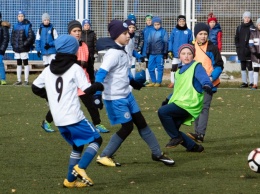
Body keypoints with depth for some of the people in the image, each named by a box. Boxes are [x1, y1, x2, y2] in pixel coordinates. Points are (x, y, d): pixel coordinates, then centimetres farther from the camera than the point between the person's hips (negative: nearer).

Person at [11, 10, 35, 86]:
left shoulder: (27, 26, -5)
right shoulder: (15, 26, 11)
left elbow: (31, 36, -10)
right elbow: (12, 36, 17)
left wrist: (25, 44, -15)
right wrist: (13, 44, 3)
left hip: (24, 48, -6)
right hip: (16, 48, 6)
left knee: (25, 63, -2)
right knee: (19, 64, 10)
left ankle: (26, 80, 1)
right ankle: (19, 80, 15)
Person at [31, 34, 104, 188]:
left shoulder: (48, 70, 9)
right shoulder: (75, 69, -8)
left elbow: (35, 88, 18)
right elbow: (88, 90, -11)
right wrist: (98, 86, 9)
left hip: (58, 120, 6)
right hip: (74, 117, -6)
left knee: (78, 145, 21)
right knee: (96, 140, 8)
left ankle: (71, 180, 17)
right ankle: (80, 167, -12)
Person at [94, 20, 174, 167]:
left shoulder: (122, 51, 7)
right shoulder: (113, 53, -21)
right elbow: (101, 74, -28)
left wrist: (133, 82, 37)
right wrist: (97, 95, -36)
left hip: (127, 95, 9)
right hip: (115, 98, -9)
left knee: (141, 122, 12)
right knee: (127, 127, -3)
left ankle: (157, 153, 22)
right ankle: (104, 156, 7)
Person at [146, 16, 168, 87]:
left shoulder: (163, 32, -2)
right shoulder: (151, 32, 11)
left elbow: (165, 43, -2)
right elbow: (149, 42, 17)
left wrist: (165, 53, -6)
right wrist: (147, 52, 13)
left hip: (160, 54, -5)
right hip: (152, 53, 5)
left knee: (160, 68, 0)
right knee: (150, 67, 5)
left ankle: (158, 82, 7)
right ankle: (153, 81, 16)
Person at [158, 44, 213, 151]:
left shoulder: (196, 67, -3)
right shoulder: (179, 71, 21)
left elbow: (203, 77, -23)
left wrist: (207, 85, -44)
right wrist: (169, 100, 22)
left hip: (189, 104, -9)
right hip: (179, 104, 9)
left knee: (162, 111, -23)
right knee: (172, 128, 4)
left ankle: (176, 137, -9)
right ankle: (193, 146, 16)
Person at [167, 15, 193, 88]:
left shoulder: (188, 31, 0)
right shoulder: (174, 30, 0)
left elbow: (191, 43, 3)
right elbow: (170, 41, 0)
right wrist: (170, 51, -7)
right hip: (175, 53, 0)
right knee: (174, 68, 3)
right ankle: (172, 82, 13)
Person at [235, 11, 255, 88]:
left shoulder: (252, 27, -3)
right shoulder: (239, 27, 11)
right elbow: (236, 38, 16)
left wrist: (250, 48, -13)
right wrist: (237, 46, 4)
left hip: (249, 51, -5)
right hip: (241, 51, 5)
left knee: (249, 66, -7)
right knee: (243, 67, 9)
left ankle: (251, 82, -5)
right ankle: (244, 82, 16)